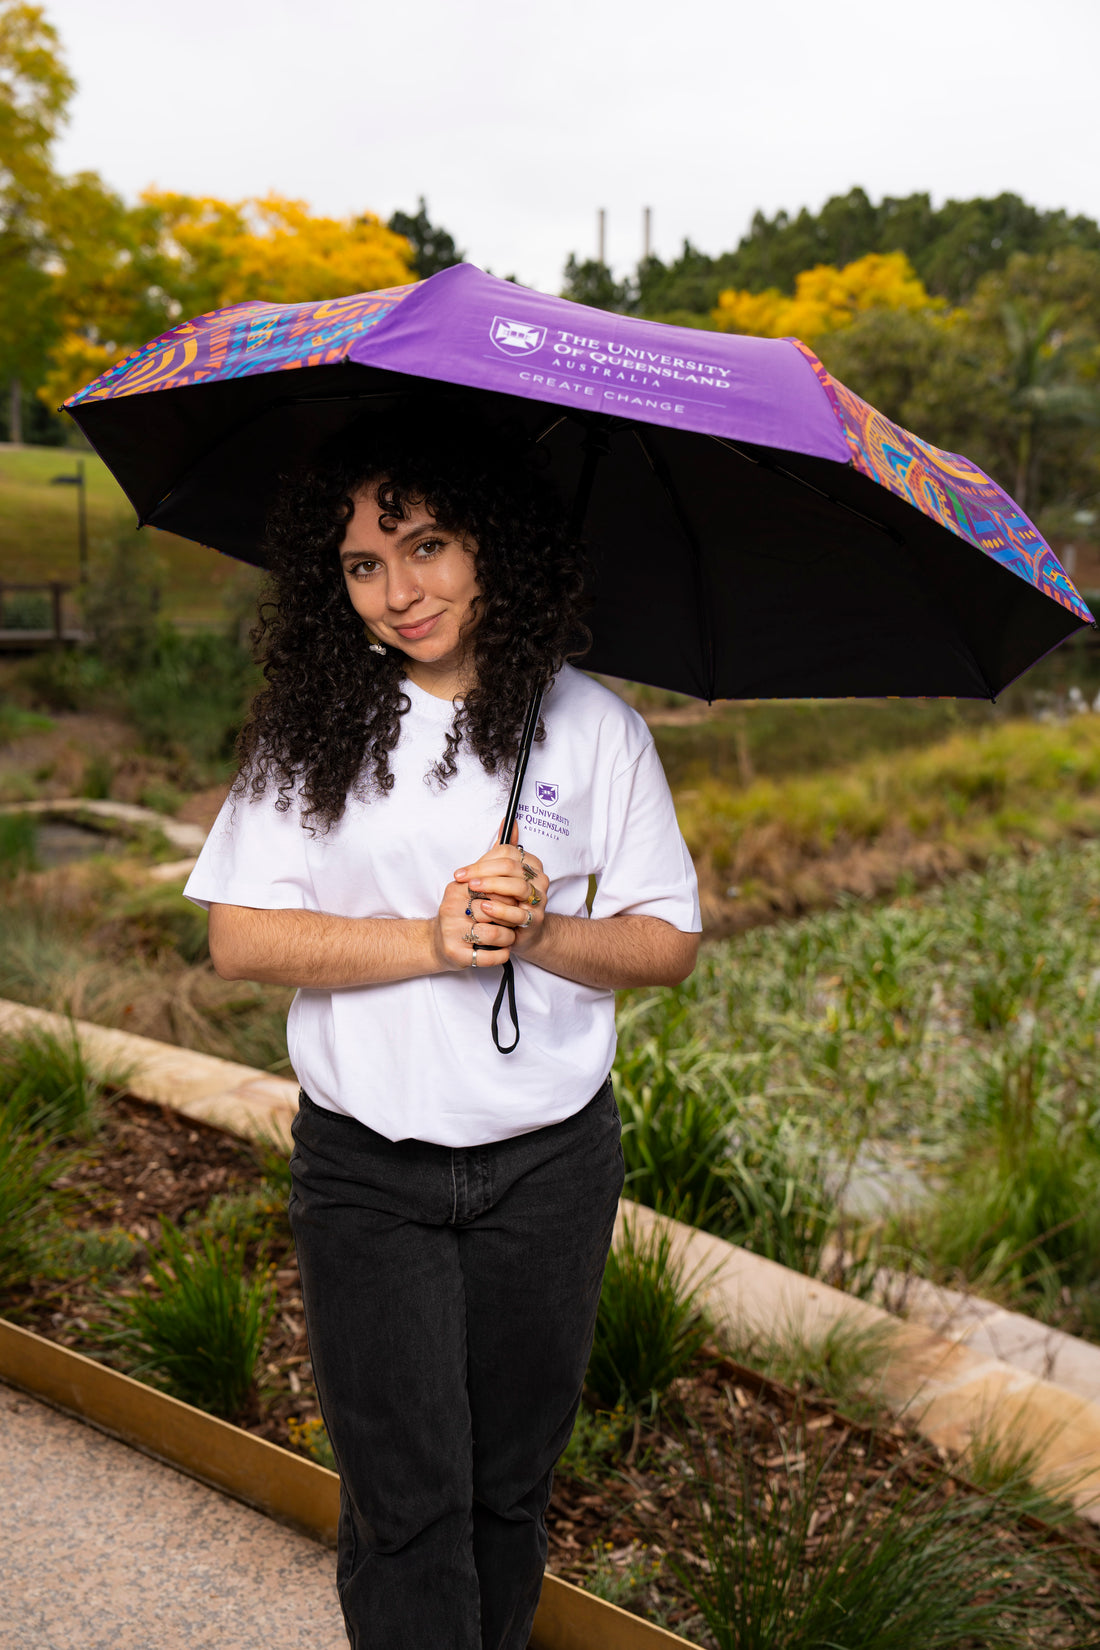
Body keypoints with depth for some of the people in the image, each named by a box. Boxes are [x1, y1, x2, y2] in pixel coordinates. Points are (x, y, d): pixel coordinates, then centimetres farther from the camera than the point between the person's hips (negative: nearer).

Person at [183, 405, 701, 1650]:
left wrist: (540, 934, -19)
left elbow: (671, 941, 0)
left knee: (510, 1485, 15)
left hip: (549, 1165, 1)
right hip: (365, 1169, -1)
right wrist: (431, 940, -18)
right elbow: (239, 939, -6)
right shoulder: (309, 730, -1)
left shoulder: (593, 726, -1)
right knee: (406, 1498, 2)